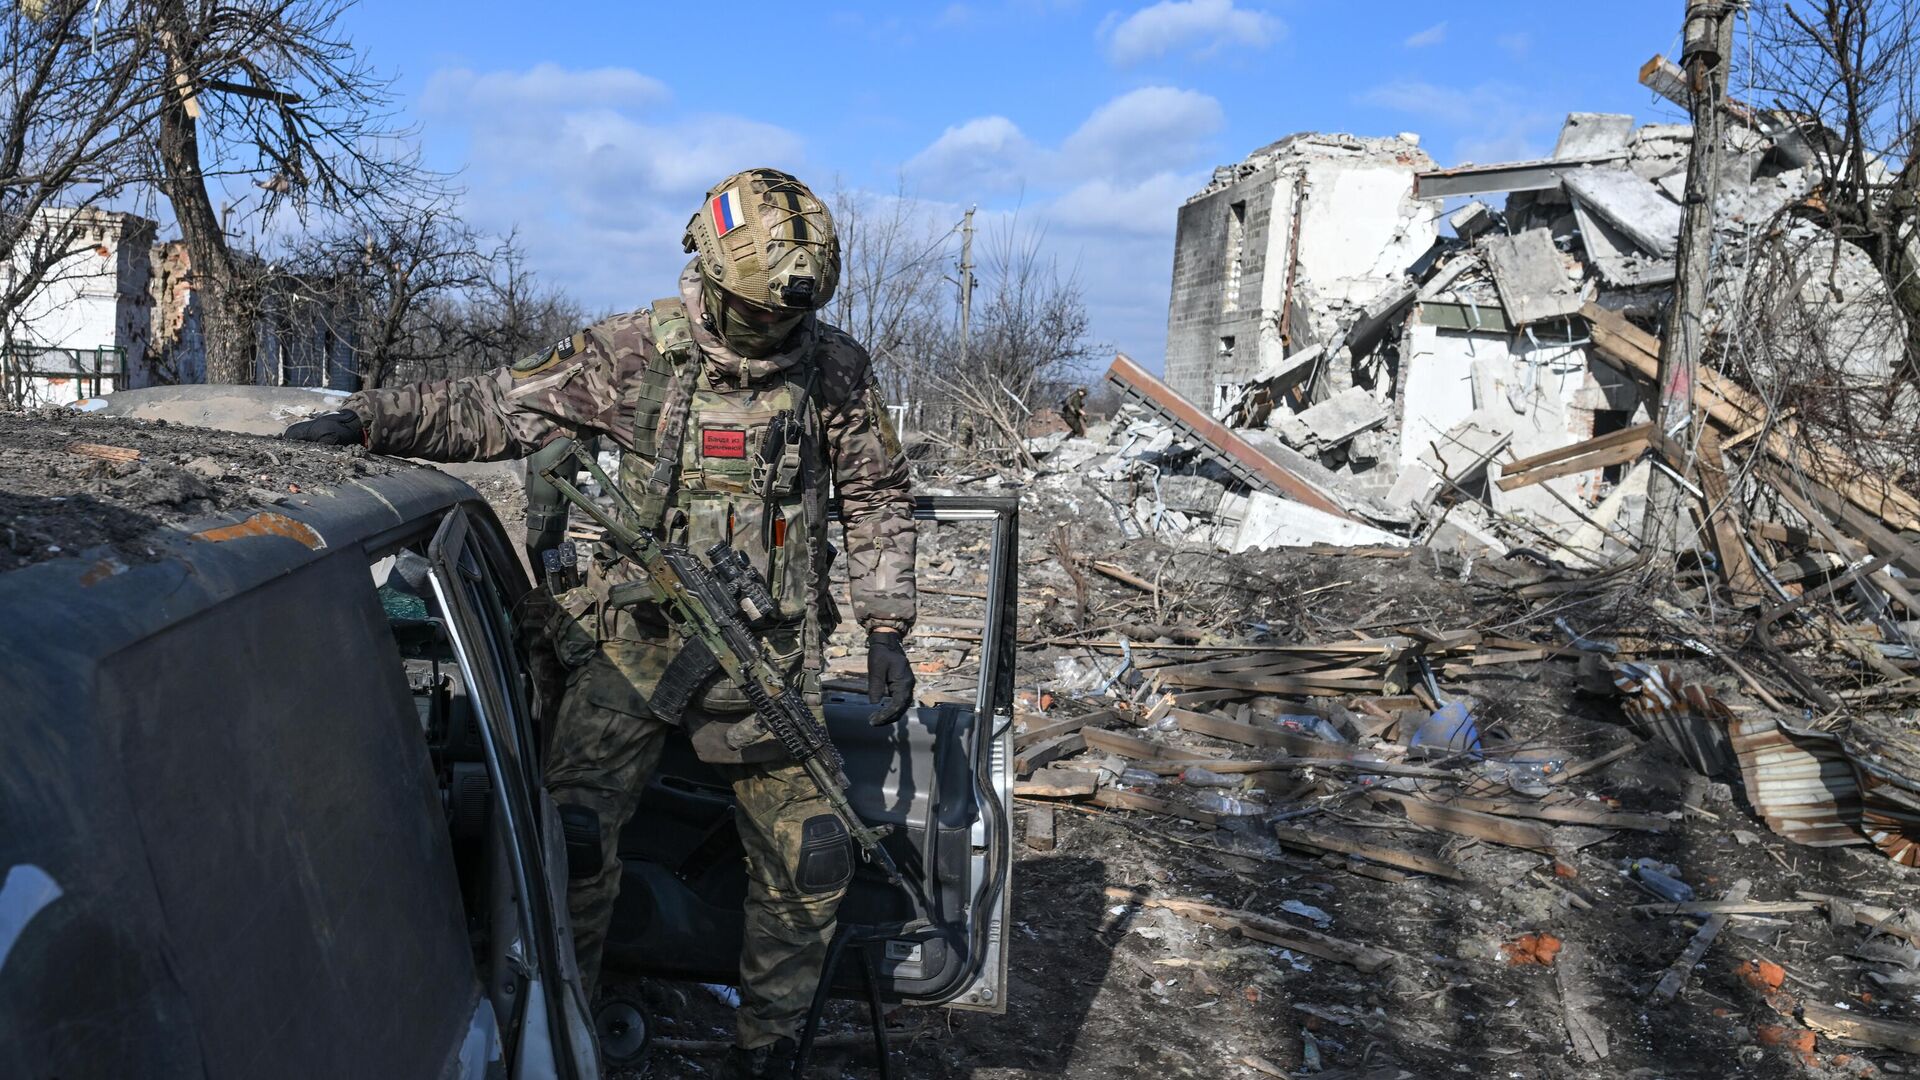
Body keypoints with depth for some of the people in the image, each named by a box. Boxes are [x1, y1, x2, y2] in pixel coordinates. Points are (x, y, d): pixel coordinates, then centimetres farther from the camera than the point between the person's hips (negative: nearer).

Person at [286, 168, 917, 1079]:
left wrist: (886, 631, 3)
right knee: (572, 832, -11)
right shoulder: (632, 352, -5)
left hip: (768, 657, 1)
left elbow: (878, 498, 8)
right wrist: (367, 419, -11)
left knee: (808, 860, 3)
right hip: (636, 638, -1)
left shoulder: (836, 370, -2)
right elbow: (500, 407, 0)